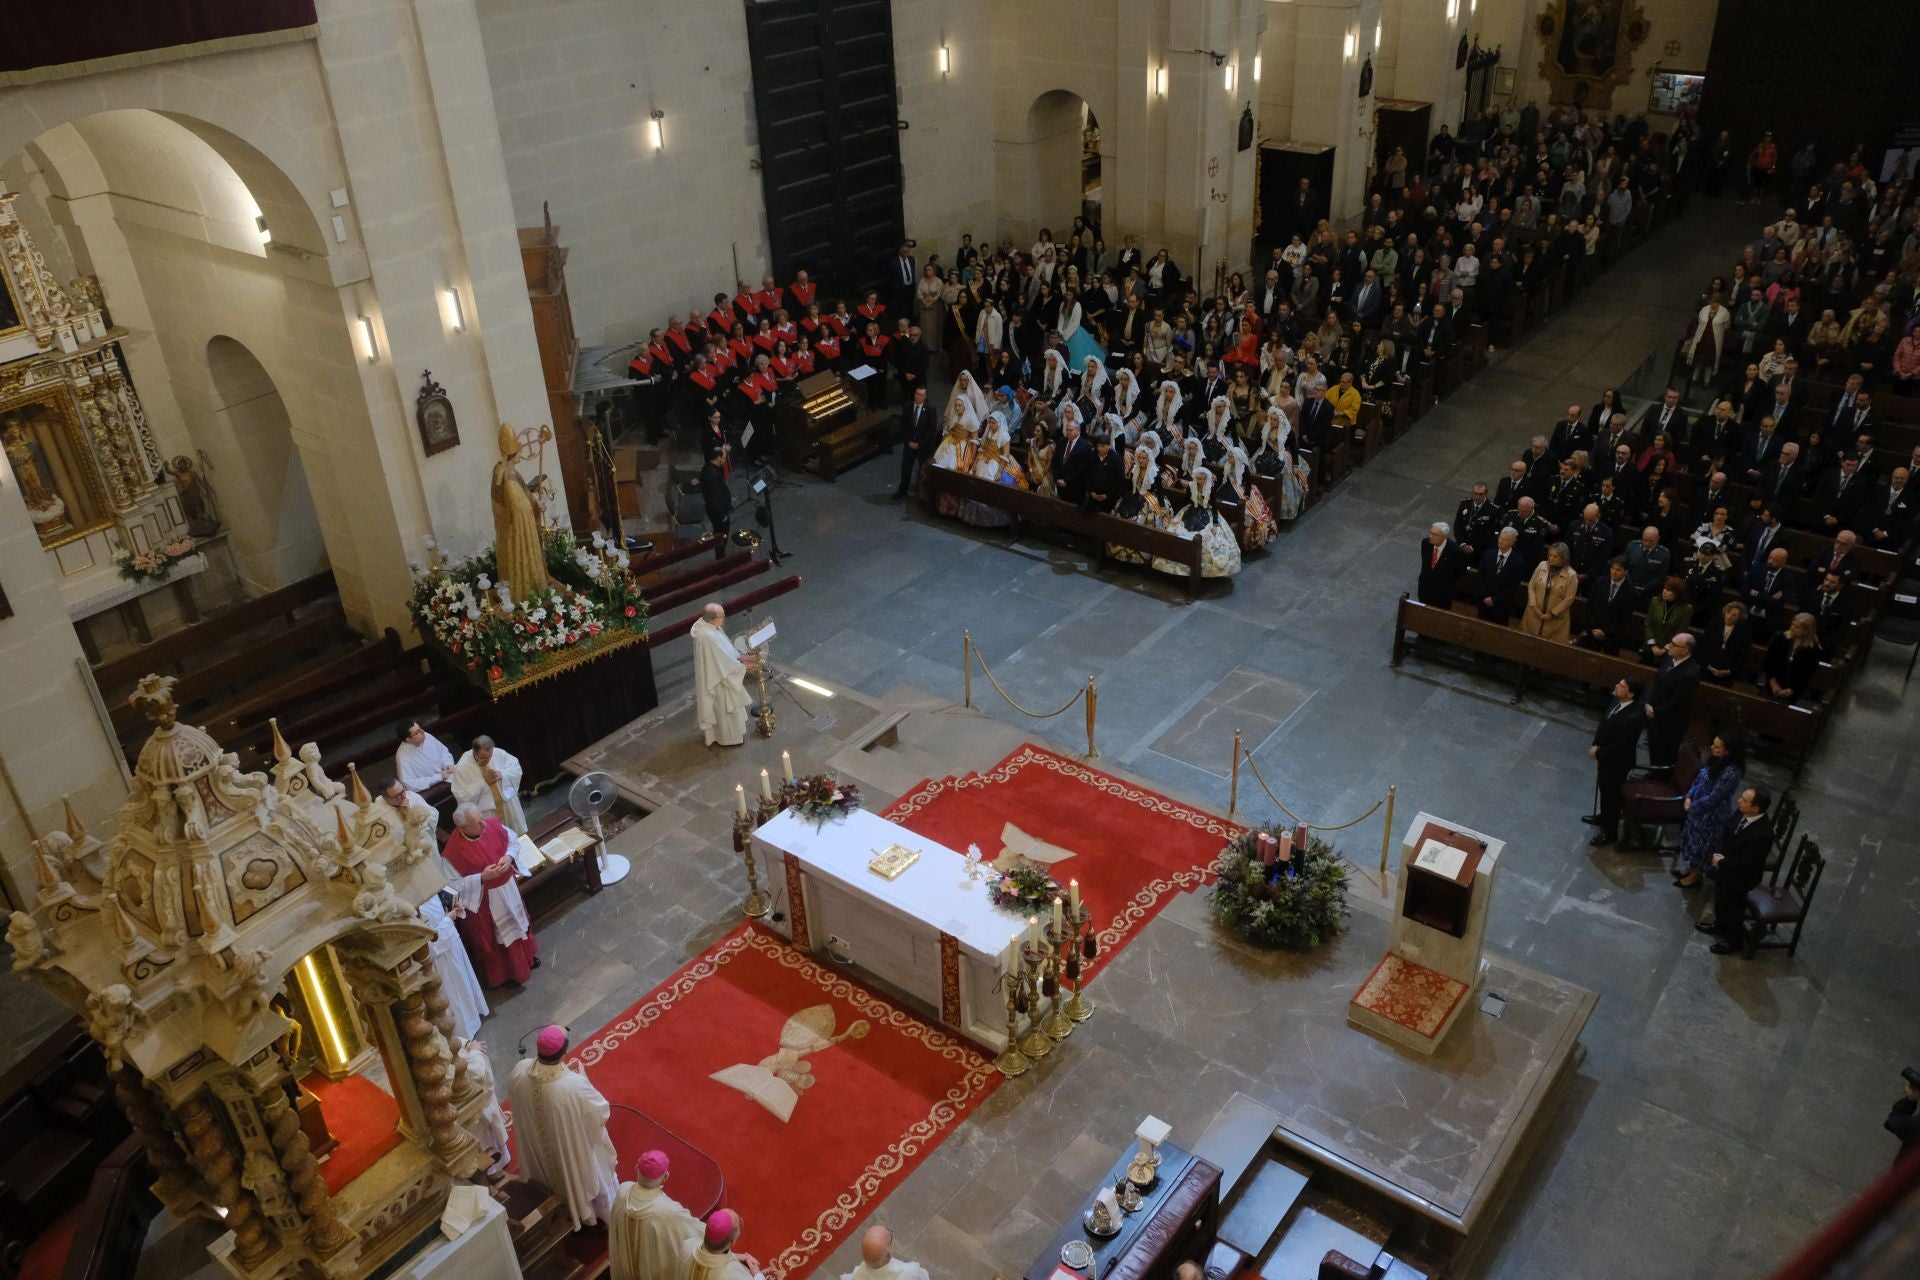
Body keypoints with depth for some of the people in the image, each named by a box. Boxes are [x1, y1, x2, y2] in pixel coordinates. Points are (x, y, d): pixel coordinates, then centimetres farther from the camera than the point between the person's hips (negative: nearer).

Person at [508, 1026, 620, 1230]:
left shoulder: (519, 1071, -29)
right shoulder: (575, 1085, -41)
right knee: (580, 1178, 28)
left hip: (537, 1147, 4)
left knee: (548, 1177, 35)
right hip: (575, 1153, -4)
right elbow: (601, 1112, -22)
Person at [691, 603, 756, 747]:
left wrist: (739, 656, 0)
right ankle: (727, 737, 34)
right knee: (723, 707, 13)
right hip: (717, 678, -9)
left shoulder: (705, 624, -9)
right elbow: (724, 661, -27)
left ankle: (713, 732, 48)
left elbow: (725, 646, 5)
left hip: (714, 673, 9)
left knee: (717, 706, 28)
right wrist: (743, 666, -15)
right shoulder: (709, 637, -37)